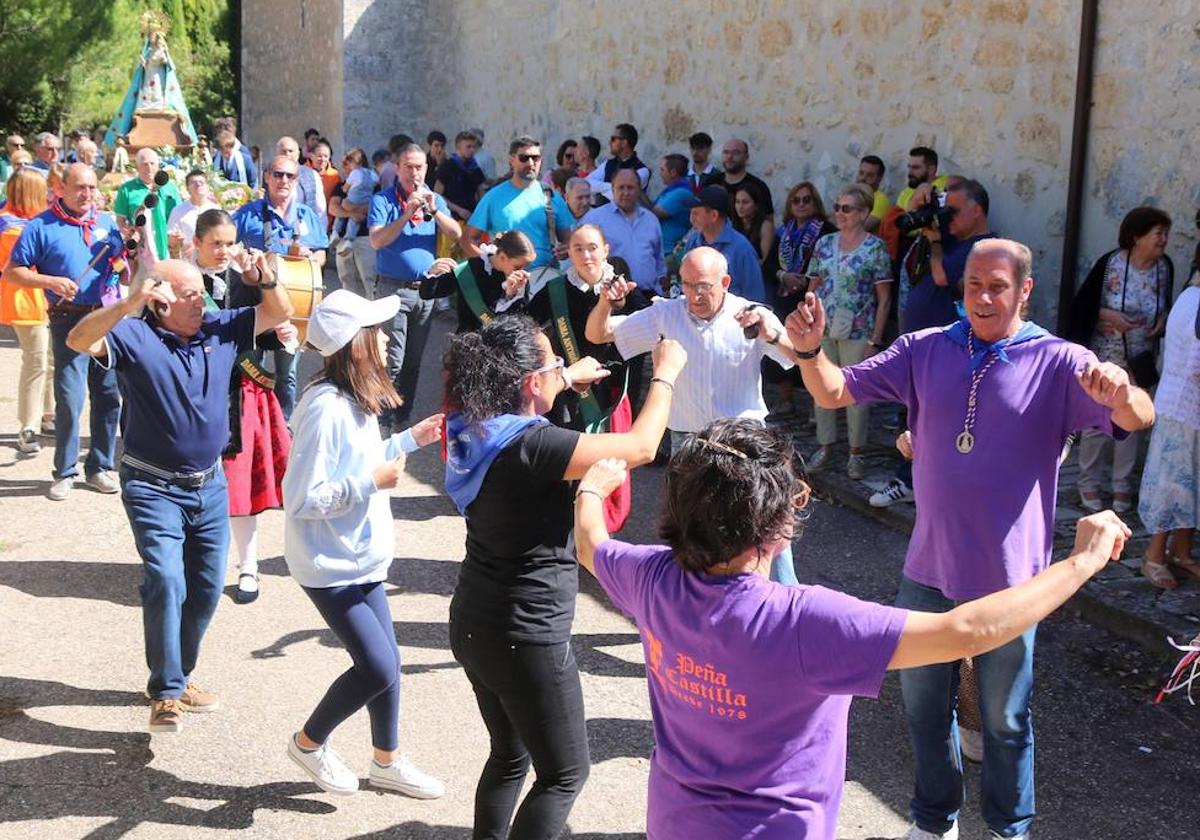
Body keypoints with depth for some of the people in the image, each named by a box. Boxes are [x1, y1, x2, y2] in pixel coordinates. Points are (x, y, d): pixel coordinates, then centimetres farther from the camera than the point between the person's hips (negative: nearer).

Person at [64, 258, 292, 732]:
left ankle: (180, 675, 31)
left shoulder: (221, 329, 2)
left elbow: (280, 314, 6)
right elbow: (79, 341, -28)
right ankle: (166, 693, -6)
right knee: (166, 581, -16)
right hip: (154, 488, -5)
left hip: (209, 485, 6)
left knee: (206, 588, 12)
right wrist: (129, 304, -40)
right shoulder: (135, 336, -12)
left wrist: (266, 279, -14)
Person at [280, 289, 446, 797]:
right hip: (329, 565, -9)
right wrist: (372, 483, -25)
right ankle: (309, 742, 19)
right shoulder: (326, 408, -26)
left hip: (361, 557, 9)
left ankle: (386, 761, 33)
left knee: (385, 661, 15)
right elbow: (302, 499, -27)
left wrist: (410, 440, 10)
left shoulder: (355, 401, 3)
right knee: (379, 669, -6)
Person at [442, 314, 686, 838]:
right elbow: (641, 447, -21)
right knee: (564, 774, 10)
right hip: (525, 640, -9)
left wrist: (567, 380, 33)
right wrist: (665, 375, -6)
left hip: (473, 624, 9)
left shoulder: (473, 428, -2)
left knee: (509, 756, 25)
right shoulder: (532, 446, -27)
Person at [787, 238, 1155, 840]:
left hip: (1007, 578, -3)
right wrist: (809, 349, -26)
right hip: (928, 570, 3)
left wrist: (1120, 393, -47)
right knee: (924, 706, 19)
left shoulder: (1058, 362, -10)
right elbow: (834, 393, -5)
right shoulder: (924, 351, -2)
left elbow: (1139, 418, -23)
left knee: (1005, 720, 13)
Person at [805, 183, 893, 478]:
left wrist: (875, 340, -10)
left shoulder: (875, 248, -6)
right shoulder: (824, 243, 7)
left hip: (857, 332, -4)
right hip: (822, 330, 4)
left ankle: (856, 452, 16)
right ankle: (825, 446, 23)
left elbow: (884, 298, -6)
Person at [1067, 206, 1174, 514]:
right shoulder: (1110, 263, -14)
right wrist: (1106, 314, -23)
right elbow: (1081, 304, -8)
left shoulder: (1164, 267, -3)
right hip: (1104, 358, -3)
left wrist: (1163, 320, -6)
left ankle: (1122, 487, 21)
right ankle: (1089, 483, 19)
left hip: (1139, 361, 3)